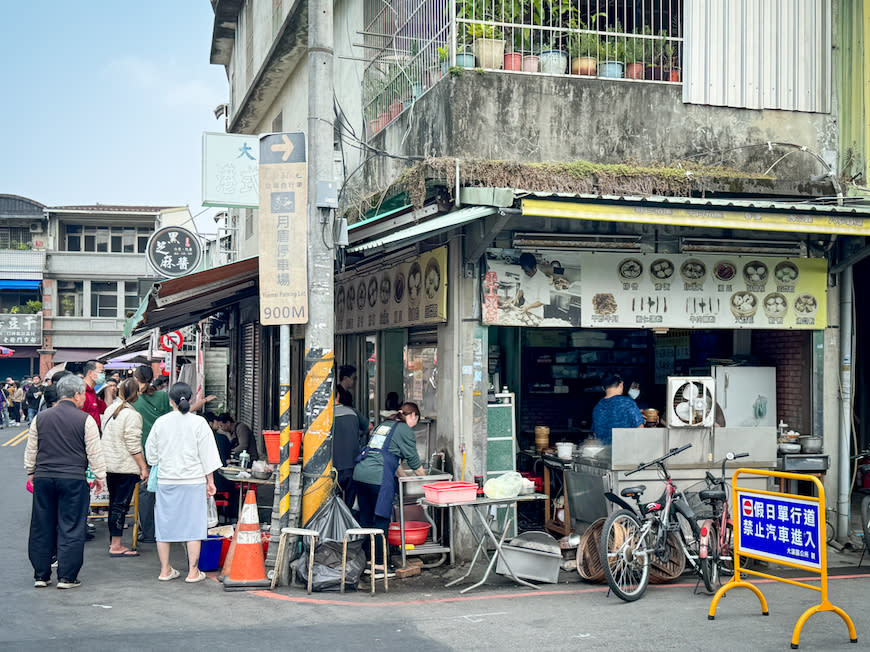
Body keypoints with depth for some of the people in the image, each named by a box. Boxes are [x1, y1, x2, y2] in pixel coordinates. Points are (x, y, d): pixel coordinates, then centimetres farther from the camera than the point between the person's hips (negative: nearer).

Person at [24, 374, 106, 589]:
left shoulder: (40, 418, 7)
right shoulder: (85, 420, -6)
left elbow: (30, 451, 15)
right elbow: (95, 453, -3)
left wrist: (31, 473, 28)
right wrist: (100, 476, 8)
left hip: (43, 478, 4)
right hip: (73, 480, -4)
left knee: (41, 527, 11)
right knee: (71, 528, 1)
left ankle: (41, 575, 17)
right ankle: (66, 577, 2)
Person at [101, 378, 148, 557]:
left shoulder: (109, 410, 9)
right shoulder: (132, 415, -15)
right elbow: (134, 446, -18)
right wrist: (144, 467, -13)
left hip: (108, 464, 8)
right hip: (126, 466, -8)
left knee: (114, 503, 17)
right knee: (121, 505, -4)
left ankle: (113, 540, 26)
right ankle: (116, 546, -2)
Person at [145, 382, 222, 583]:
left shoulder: (160, 422, 0)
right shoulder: (198, 422, -6)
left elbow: (151, 453, 10)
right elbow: (207, 455, -4)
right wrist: (210, 481, 4)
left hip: (166, 481, 3)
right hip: (193, 481, -2)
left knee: (165, 525, 10)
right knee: (194, 525, 3)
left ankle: (165, 570, 18)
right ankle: (193, 572, 5)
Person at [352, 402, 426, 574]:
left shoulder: (383, 425, 26)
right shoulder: (405, 430, 2)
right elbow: (413, 460, 5)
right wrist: (424, 478, 19)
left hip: (360, 472, 8)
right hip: (378, 476, -8)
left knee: (366, 517, 14)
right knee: (381, 519, -2)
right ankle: (378, 562, -1)